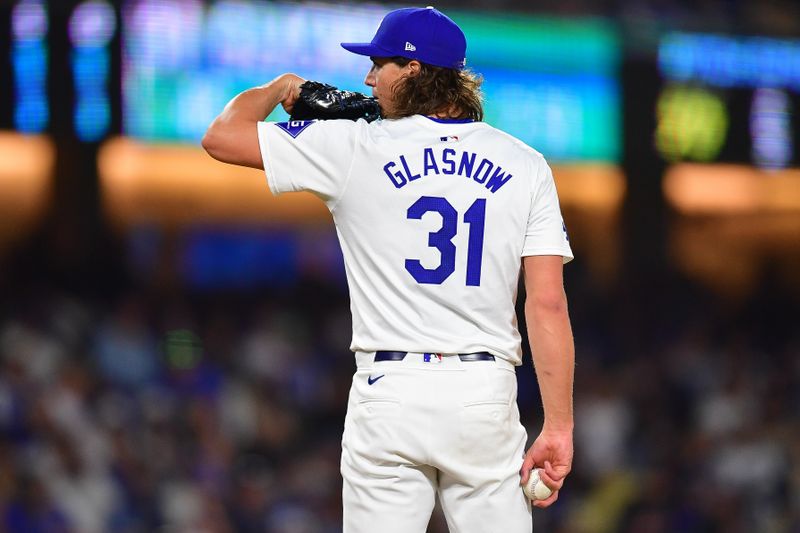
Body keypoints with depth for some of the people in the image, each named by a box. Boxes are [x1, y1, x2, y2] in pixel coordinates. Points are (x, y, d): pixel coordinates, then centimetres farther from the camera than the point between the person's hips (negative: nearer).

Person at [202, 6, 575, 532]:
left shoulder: (358, 148, -1)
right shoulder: (524, 166, 5)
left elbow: (222, 135, 5)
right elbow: (548, 302, -3)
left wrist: (280, 88, 24)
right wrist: (558, 426, -3)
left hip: (390, 394, -1)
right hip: (486, 394, 1)